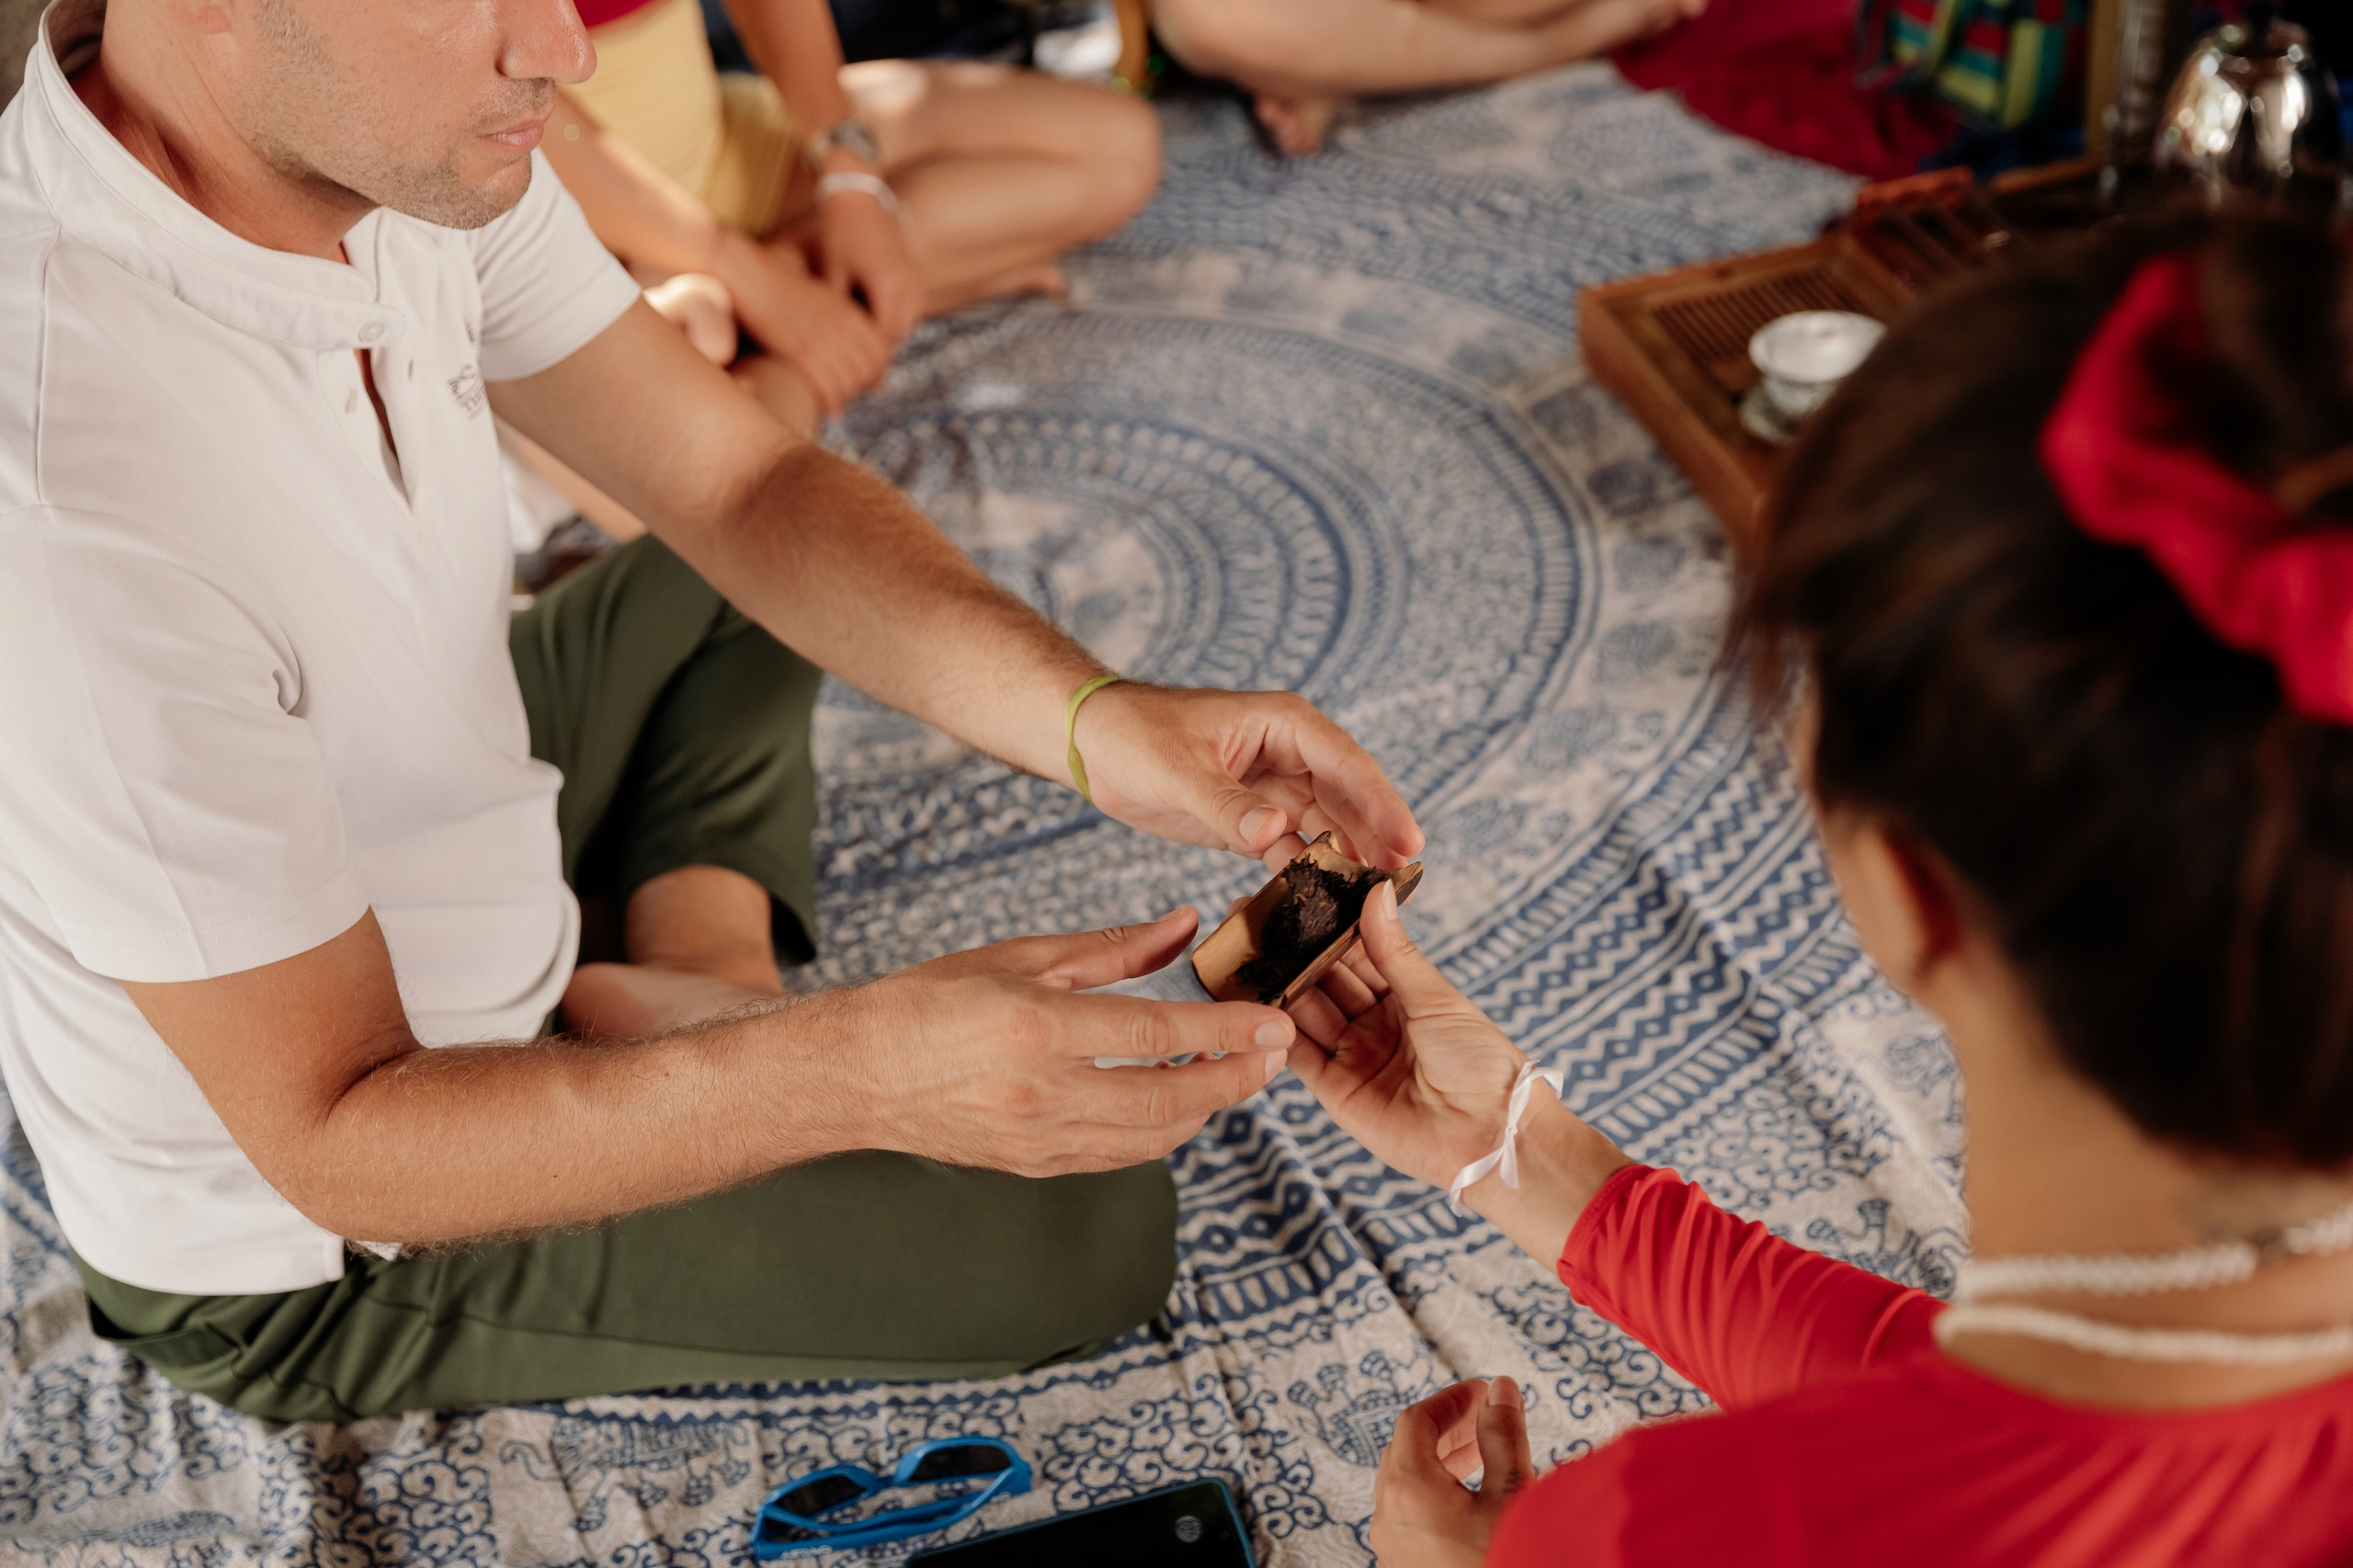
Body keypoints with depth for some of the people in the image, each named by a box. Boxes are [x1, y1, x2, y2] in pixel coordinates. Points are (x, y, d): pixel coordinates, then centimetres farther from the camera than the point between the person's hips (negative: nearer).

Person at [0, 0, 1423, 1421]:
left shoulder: (387, 129, -16)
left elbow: (744, 481, -7)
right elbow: (334, 1138, -30)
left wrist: (1094, 716, -22)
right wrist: (856, 1069, -39)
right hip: (313, 1258, -7)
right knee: (1089, 1228, -10)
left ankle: (691, 982, 5)